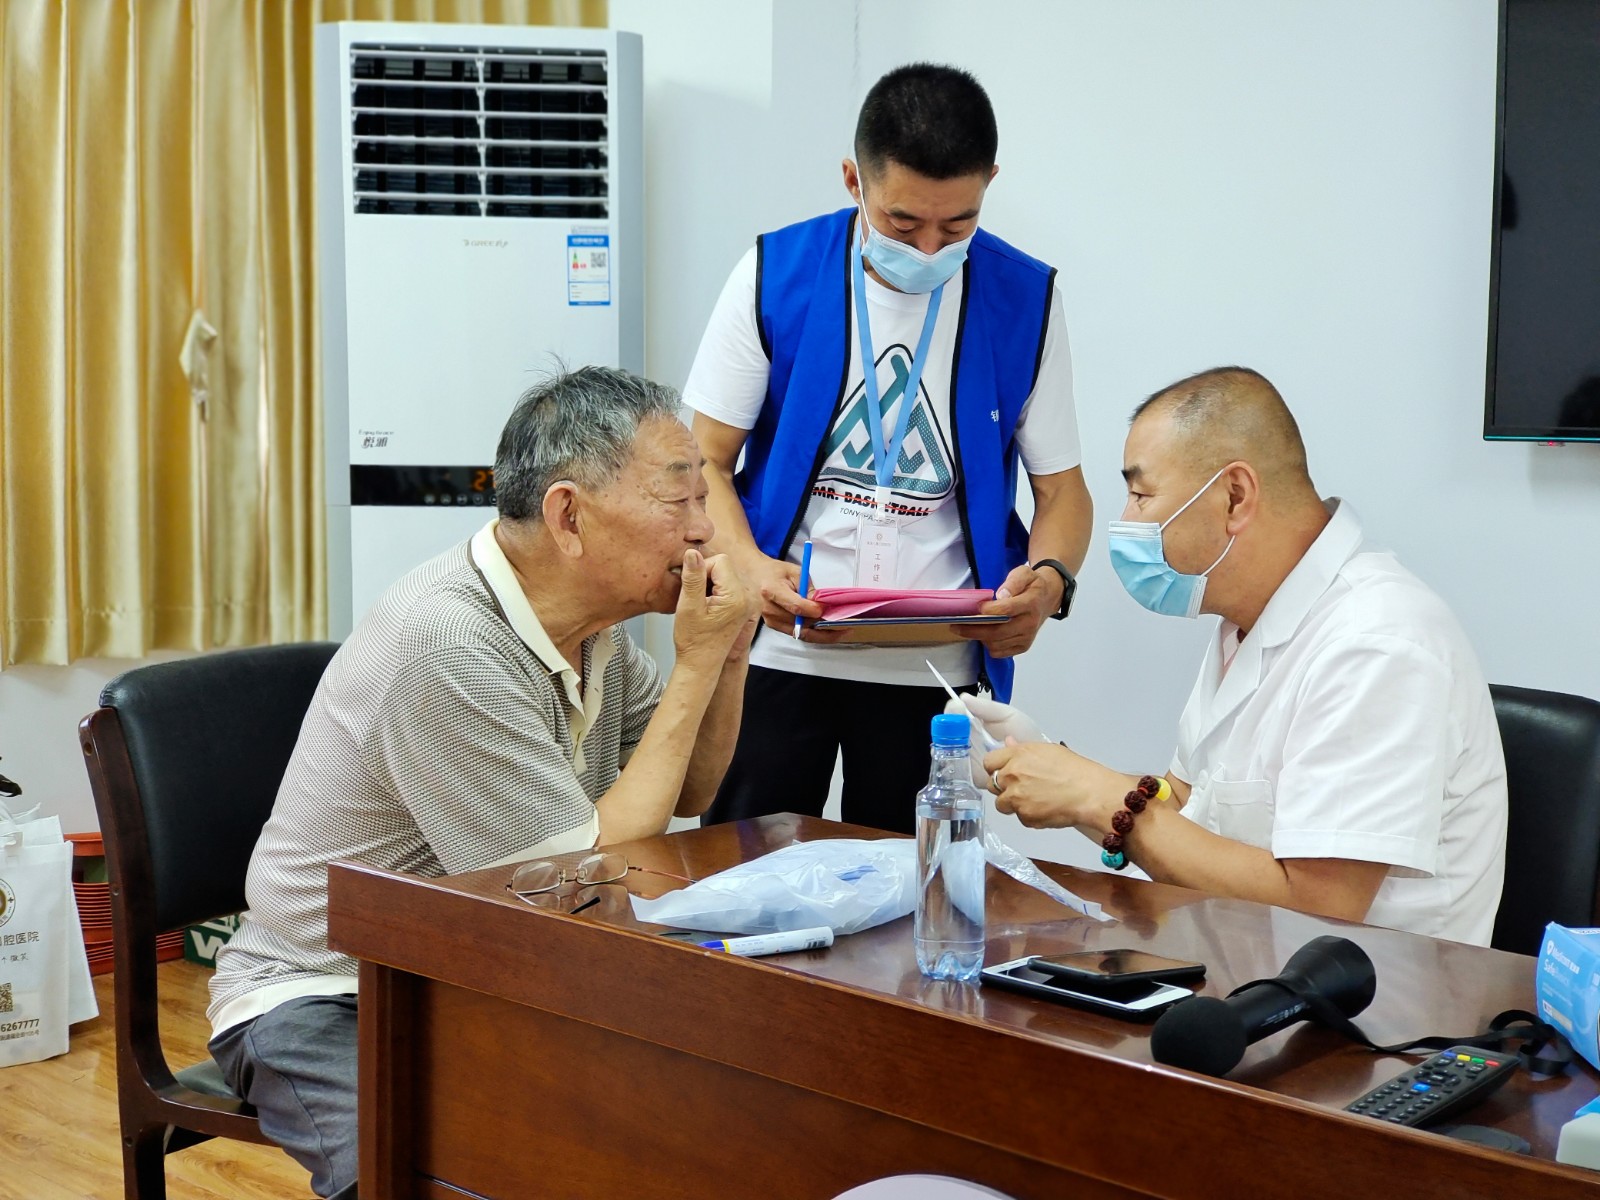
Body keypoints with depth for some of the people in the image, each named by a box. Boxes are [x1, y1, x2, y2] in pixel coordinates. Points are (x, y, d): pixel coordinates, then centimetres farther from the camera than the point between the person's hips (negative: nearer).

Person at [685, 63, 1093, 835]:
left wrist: (1049, 577, -16)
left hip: (938, 669, 1)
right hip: (779, 649, 0)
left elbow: (1060, 486, 6)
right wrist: (748, 566, -19)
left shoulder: (1023, 300, 0)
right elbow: (706, 461, 0)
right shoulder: (775, 276, -2)